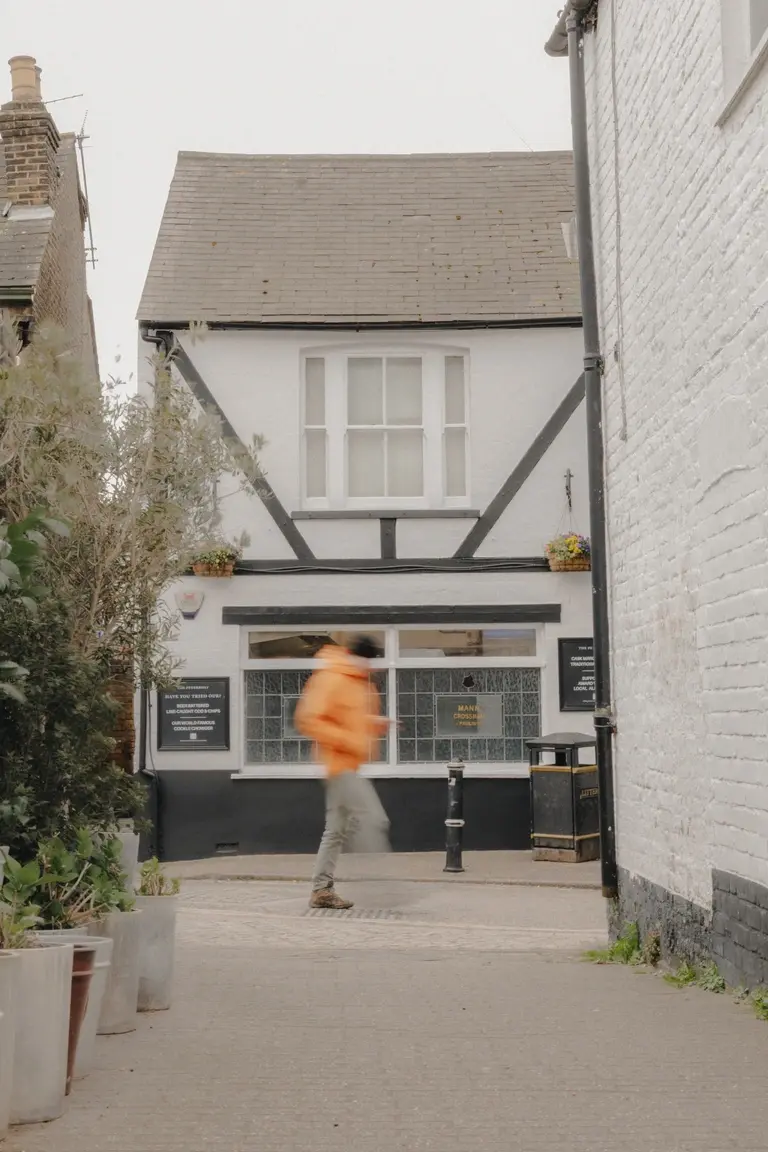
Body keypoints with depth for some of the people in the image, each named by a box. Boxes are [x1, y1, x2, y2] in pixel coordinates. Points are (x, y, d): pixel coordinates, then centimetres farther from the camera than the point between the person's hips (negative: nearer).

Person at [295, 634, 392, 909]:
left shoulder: (362, 684, 15)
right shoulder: (330, 680, -13)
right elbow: (309, 720, -19)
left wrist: (377, 724, 4)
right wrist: (348, 740, -22)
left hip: (350, 766, 10)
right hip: (340, 764, -10)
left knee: (337, 830, 11)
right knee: (372, 820, -13)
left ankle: (322, 889, 16)